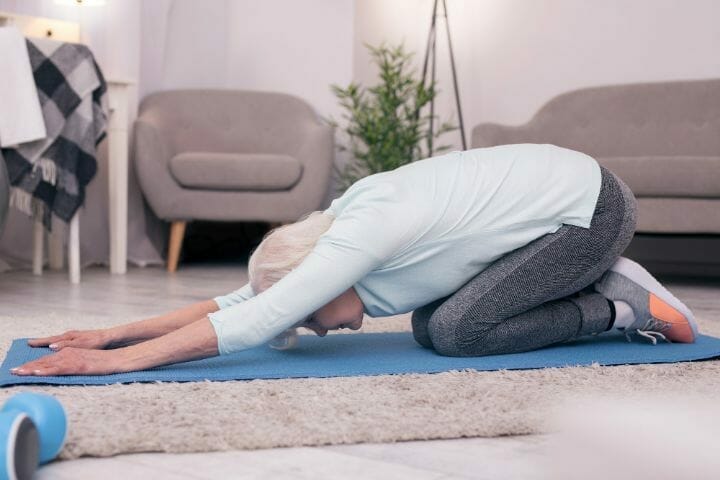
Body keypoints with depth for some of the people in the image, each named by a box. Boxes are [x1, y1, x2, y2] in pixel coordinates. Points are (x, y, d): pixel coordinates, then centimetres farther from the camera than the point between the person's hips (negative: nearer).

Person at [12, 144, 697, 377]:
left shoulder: (365, 233, -29)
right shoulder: (340, 233, -4)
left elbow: (254, 323, -34)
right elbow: (236, 301, -2)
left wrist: (120, 360, -34)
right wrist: (114, 333, -7)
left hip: (591, 206, -9)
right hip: (553, 195, 9)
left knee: (456, 330, -17)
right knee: (429, 324, 3)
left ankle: (624, 307, -1)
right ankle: (602, 280, 13)